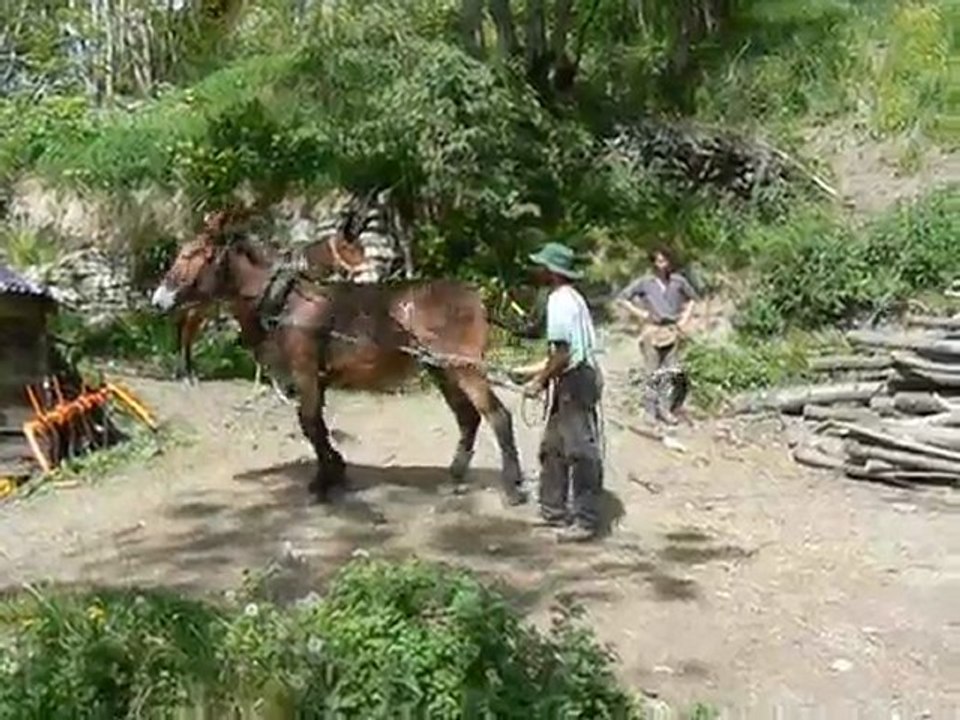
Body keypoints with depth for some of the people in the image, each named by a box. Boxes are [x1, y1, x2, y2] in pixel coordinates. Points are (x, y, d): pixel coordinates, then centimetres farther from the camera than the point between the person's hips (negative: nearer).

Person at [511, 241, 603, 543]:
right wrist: (533, 370, 21)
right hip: (571, 380, 11)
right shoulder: (570, 297, 14)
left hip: (574, 382, -11)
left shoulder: (560, 301, -17)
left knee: (581, 452, -4)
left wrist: (539, 381, -11)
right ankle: (553, 510, 27)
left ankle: (586, 520, 3)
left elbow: (562, 353, -21)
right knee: (553, 447, 18)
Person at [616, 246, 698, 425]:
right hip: (653, 331, -3)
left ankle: (665, 408, 19)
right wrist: (640, 313, -8)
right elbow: (622, 298, -1)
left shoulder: (678, 281, 0)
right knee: (652, 372, 2)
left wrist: (685, 317, 4)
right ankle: (650, 410, 11)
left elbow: (692, 298, 16)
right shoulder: (644, 283, -7)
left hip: (673, 330, 3)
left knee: (670, 372, 8)